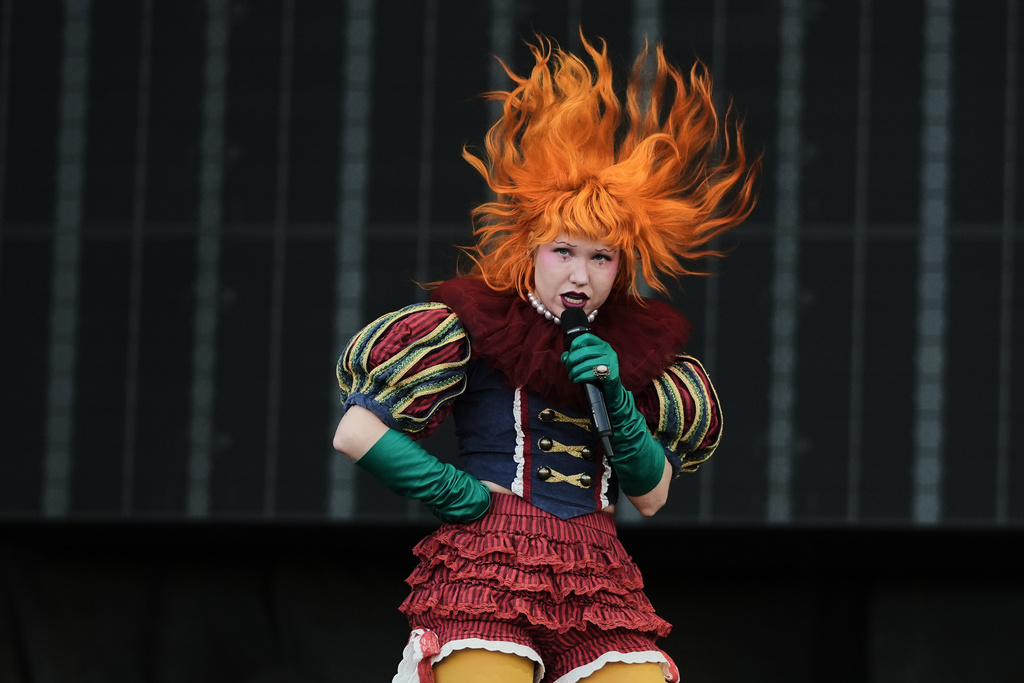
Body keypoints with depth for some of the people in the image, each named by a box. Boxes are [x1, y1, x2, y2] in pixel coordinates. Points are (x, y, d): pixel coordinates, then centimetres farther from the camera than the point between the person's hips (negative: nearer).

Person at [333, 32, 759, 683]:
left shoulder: (632, 345, 14)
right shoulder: (476, 329, 2)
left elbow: (651, 497, 10)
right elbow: (354, 431, -2)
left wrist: (616, 401, -3)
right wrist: (458, 494, -2)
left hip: (597, 576, 4)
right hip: (489, 567, -4)